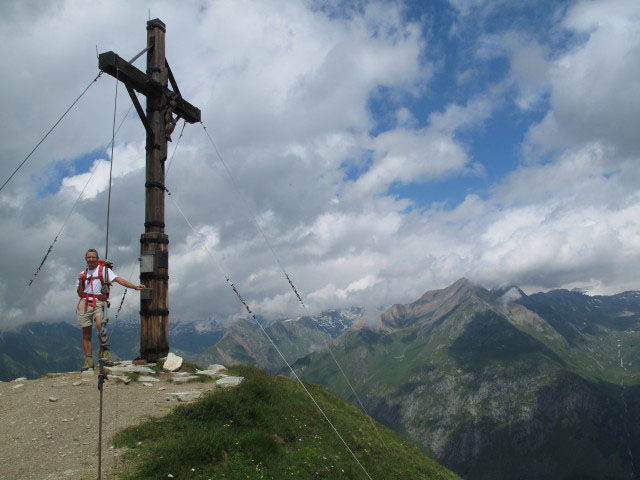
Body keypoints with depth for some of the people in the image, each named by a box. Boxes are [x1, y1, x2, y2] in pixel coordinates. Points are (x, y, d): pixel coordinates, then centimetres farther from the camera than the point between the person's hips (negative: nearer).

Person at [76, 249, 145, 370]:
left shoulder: (104, 270, 6)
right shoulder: (83, 274, 17)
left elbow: (118, 280, -3)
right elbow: (80, 294, 14)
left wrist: (135, 286, -14)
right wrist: (80, 282, -3)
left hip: (99, 302, -4)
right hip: (85, 303, 4)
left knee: (100, 325, -30)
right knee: (86, 333, 4)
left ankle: (105, 350, -16)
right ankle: (88, 360, 11)